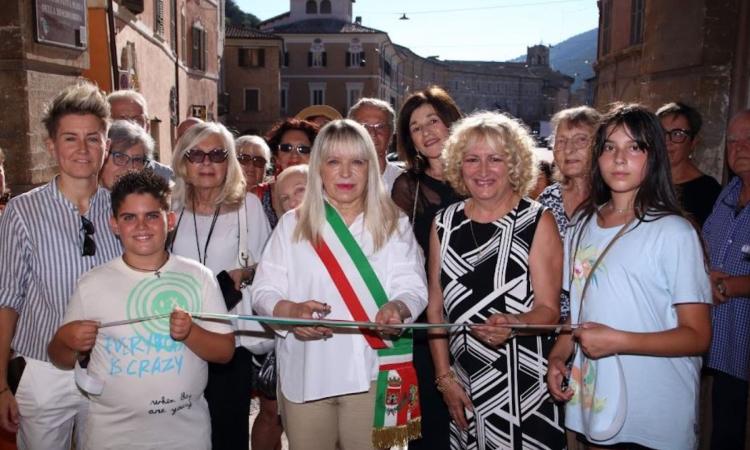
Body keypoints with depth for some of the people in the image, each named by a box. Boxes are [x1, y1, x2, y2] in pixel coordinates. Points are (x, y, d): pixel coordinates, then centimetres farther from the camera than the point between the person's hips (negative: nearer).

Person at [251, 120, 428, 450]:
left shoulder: (394, 224, 4)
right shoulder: (291, 224, 5)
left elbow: (413, 289, -4)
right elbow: (264, 290, 2)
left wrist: (396, 307, -27)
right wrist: (288, 310, -20)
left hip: (372, 373, -1)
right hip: (304, 373, 1)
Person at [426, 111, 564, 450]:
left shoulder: (537, 221, -6)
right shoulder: (444, 223, 3)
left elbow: (549, 309, -9)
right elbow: (436, 307, 5)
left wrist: (512, 324, -28)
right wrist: (444, 377, 1)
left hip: (525, 383, -3)